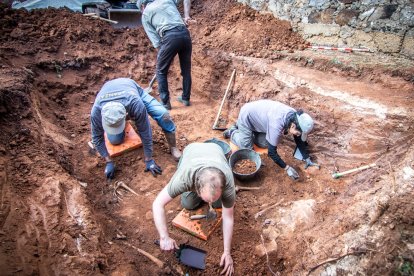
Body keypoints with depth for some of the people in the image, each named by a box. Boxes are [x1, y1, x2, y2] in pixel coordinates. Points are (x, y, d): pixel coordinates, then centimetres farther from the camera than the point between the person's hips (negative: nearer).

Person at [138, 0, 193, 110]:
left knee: (161, 72, 12)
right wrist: (187, 15, 15)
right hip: (185, 34, 4)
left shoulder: (145, 14, 16)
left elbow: (155, 39, 9)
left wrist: (162, 54, 18)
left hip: (170, 37, -4)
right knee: (186, 69, 18)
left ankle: (165, 103, 12)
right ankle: (186, 98, 28)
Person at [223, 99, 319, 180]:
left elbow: (299, 140, -2)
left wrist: (307, 159, -3)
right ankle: (232, 132, 20)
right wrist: (287, 168, -27)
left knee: (264, 144, 6)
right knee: (247, 147, -4)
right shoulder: (277, 125, -40)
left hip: (257, 113, 7)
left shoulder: (295, 117, -16)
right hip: (247, 116, -7)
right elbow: (272, 152, -32)